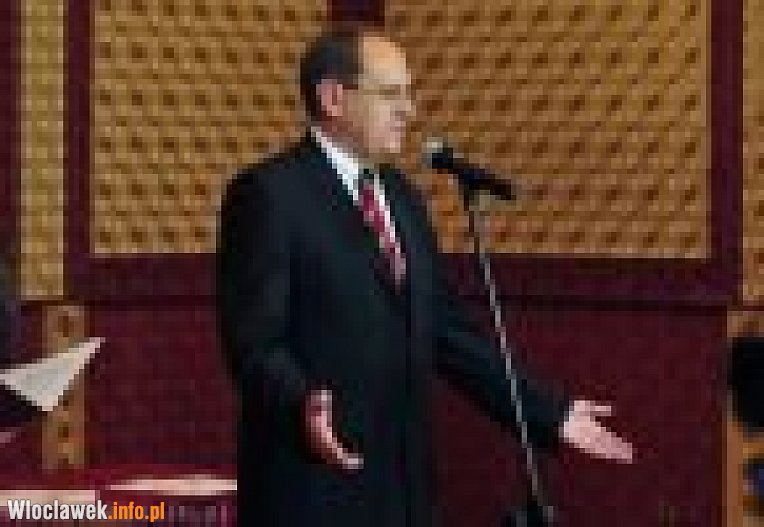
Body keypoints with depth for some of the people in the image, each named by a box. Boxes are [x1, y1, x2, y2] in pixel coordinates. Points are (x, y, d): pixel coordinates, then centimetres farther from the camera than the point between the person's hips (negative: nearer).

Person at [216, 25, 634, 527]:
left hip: (403, 485, 8)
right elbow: (253, 340, -15)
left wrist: (551, 412, 11)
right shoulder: (268, 194, -9)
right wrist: (302, 407, -35)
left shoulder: (402, 197, 16)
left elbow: (448, 331, 17)